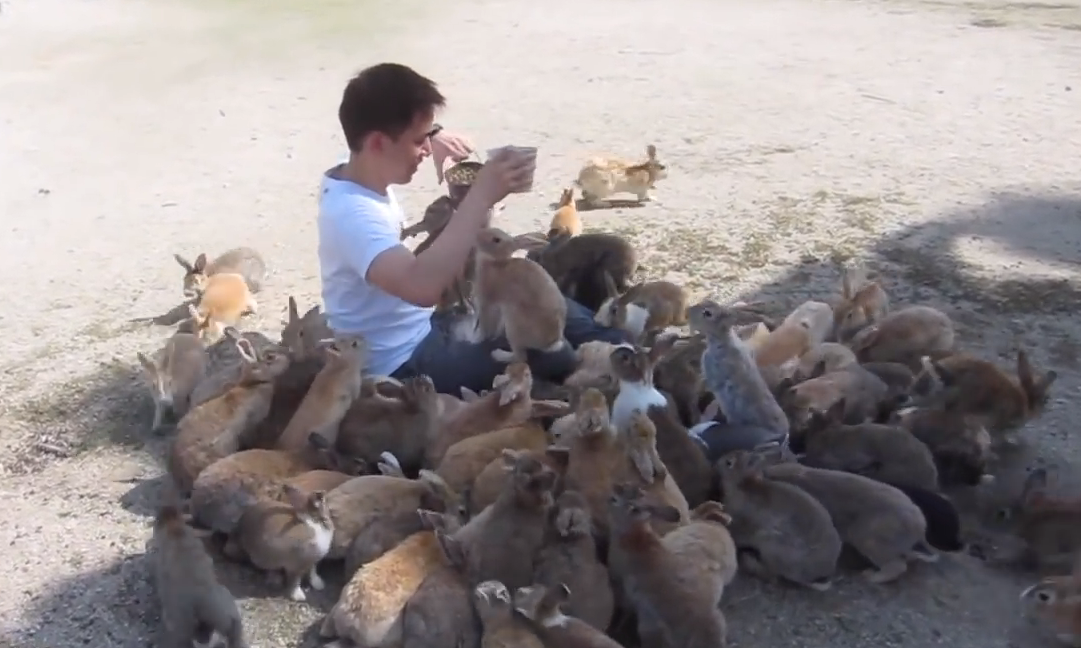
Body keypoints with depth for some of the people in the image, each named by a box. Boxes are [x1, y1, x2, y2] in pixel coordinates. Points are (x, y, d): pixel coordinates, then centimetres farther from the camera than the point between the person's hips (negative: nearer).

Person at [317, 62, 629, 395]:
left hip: (421, 330, 10)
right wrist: (482, 195, -41)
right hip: (403, 366, -10)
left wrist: (431, 138, 4)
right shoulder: (351, 213, -30)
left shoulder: (355, 179, -1)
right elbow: (421, 287, -48)